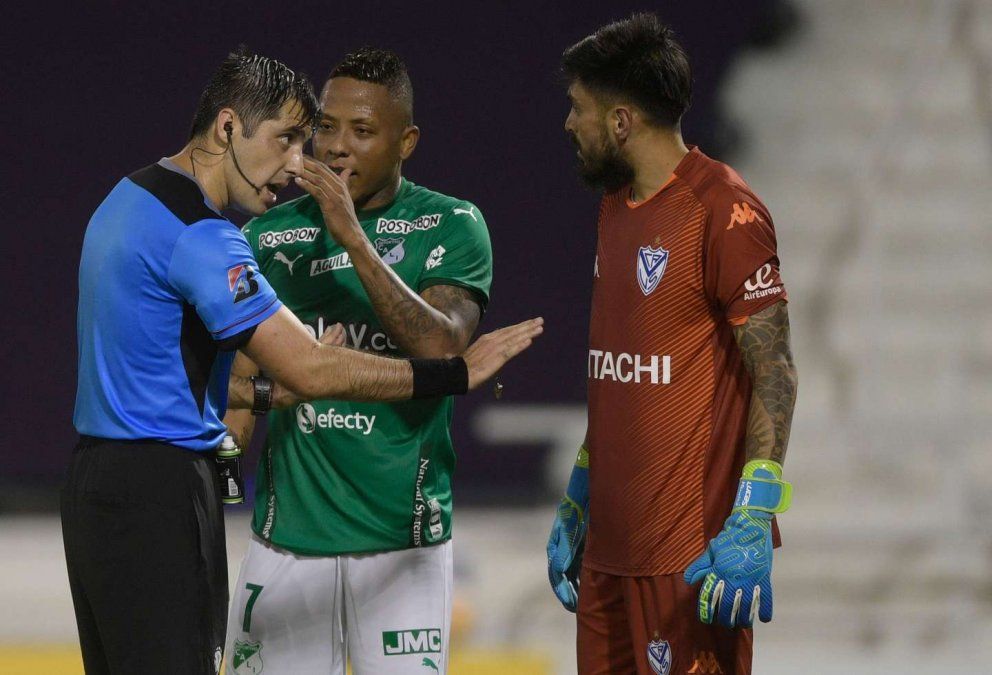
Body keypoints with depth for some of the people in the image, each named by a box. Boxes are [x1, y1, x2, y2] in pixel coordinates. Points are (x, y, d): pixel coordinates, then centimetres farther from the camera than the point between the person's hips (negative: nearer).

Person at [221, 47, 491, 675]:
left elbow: (441, 350, -18)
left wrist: (353, 237, -22)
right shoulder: (270, 237, 6)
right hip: (287, 538, 2)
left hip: (402, 538, -2)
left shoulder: (450, 227, -1)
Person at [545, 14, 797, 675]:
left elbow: (774, 375, -15)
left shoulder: (724, 211, -11)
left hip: (692, 550, -8)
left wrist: (751, 524, -21)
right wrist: (576, 503, 24)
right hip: (610, 545, 8)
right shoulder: (616, 207, 16)